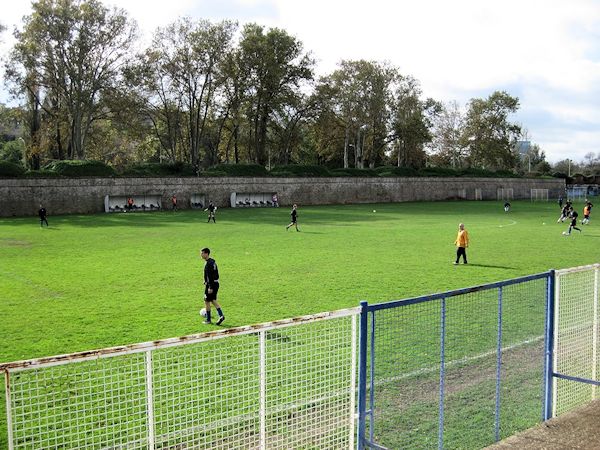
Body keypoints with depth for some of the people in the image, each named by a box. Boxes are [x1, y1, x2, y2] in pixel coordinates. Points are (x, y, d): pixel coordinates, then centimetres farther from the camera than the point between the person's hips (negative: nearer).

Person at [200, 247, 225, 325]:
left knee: (207, 301, 3)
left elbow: (210, 276, -23)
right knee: (213, 300, 17)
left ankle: (208, 320, 11)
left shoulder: (208, 264, -19)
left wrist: (210, 287, -24)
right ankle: (221, 315, 6)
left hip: (211, 284, -9)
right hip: (216, 283, 9)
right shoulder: (213, 261, 11)